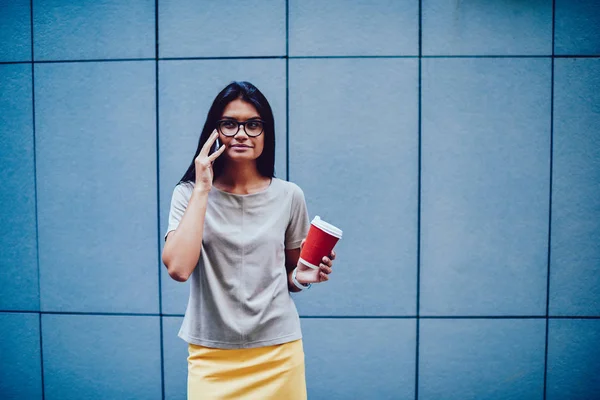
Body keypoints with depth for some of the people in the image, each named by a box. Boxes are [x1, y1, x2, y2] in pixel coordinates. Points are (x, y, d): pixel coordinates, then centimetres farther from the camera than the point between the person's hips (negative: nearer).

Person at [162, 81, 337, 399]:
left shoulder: (289, 196, -2)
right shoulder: (189, 194, -5)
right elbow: (178, 268, -22)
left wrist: (302, 276, -11)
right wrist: (202, 189, -19)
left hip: (278, 352, 1)